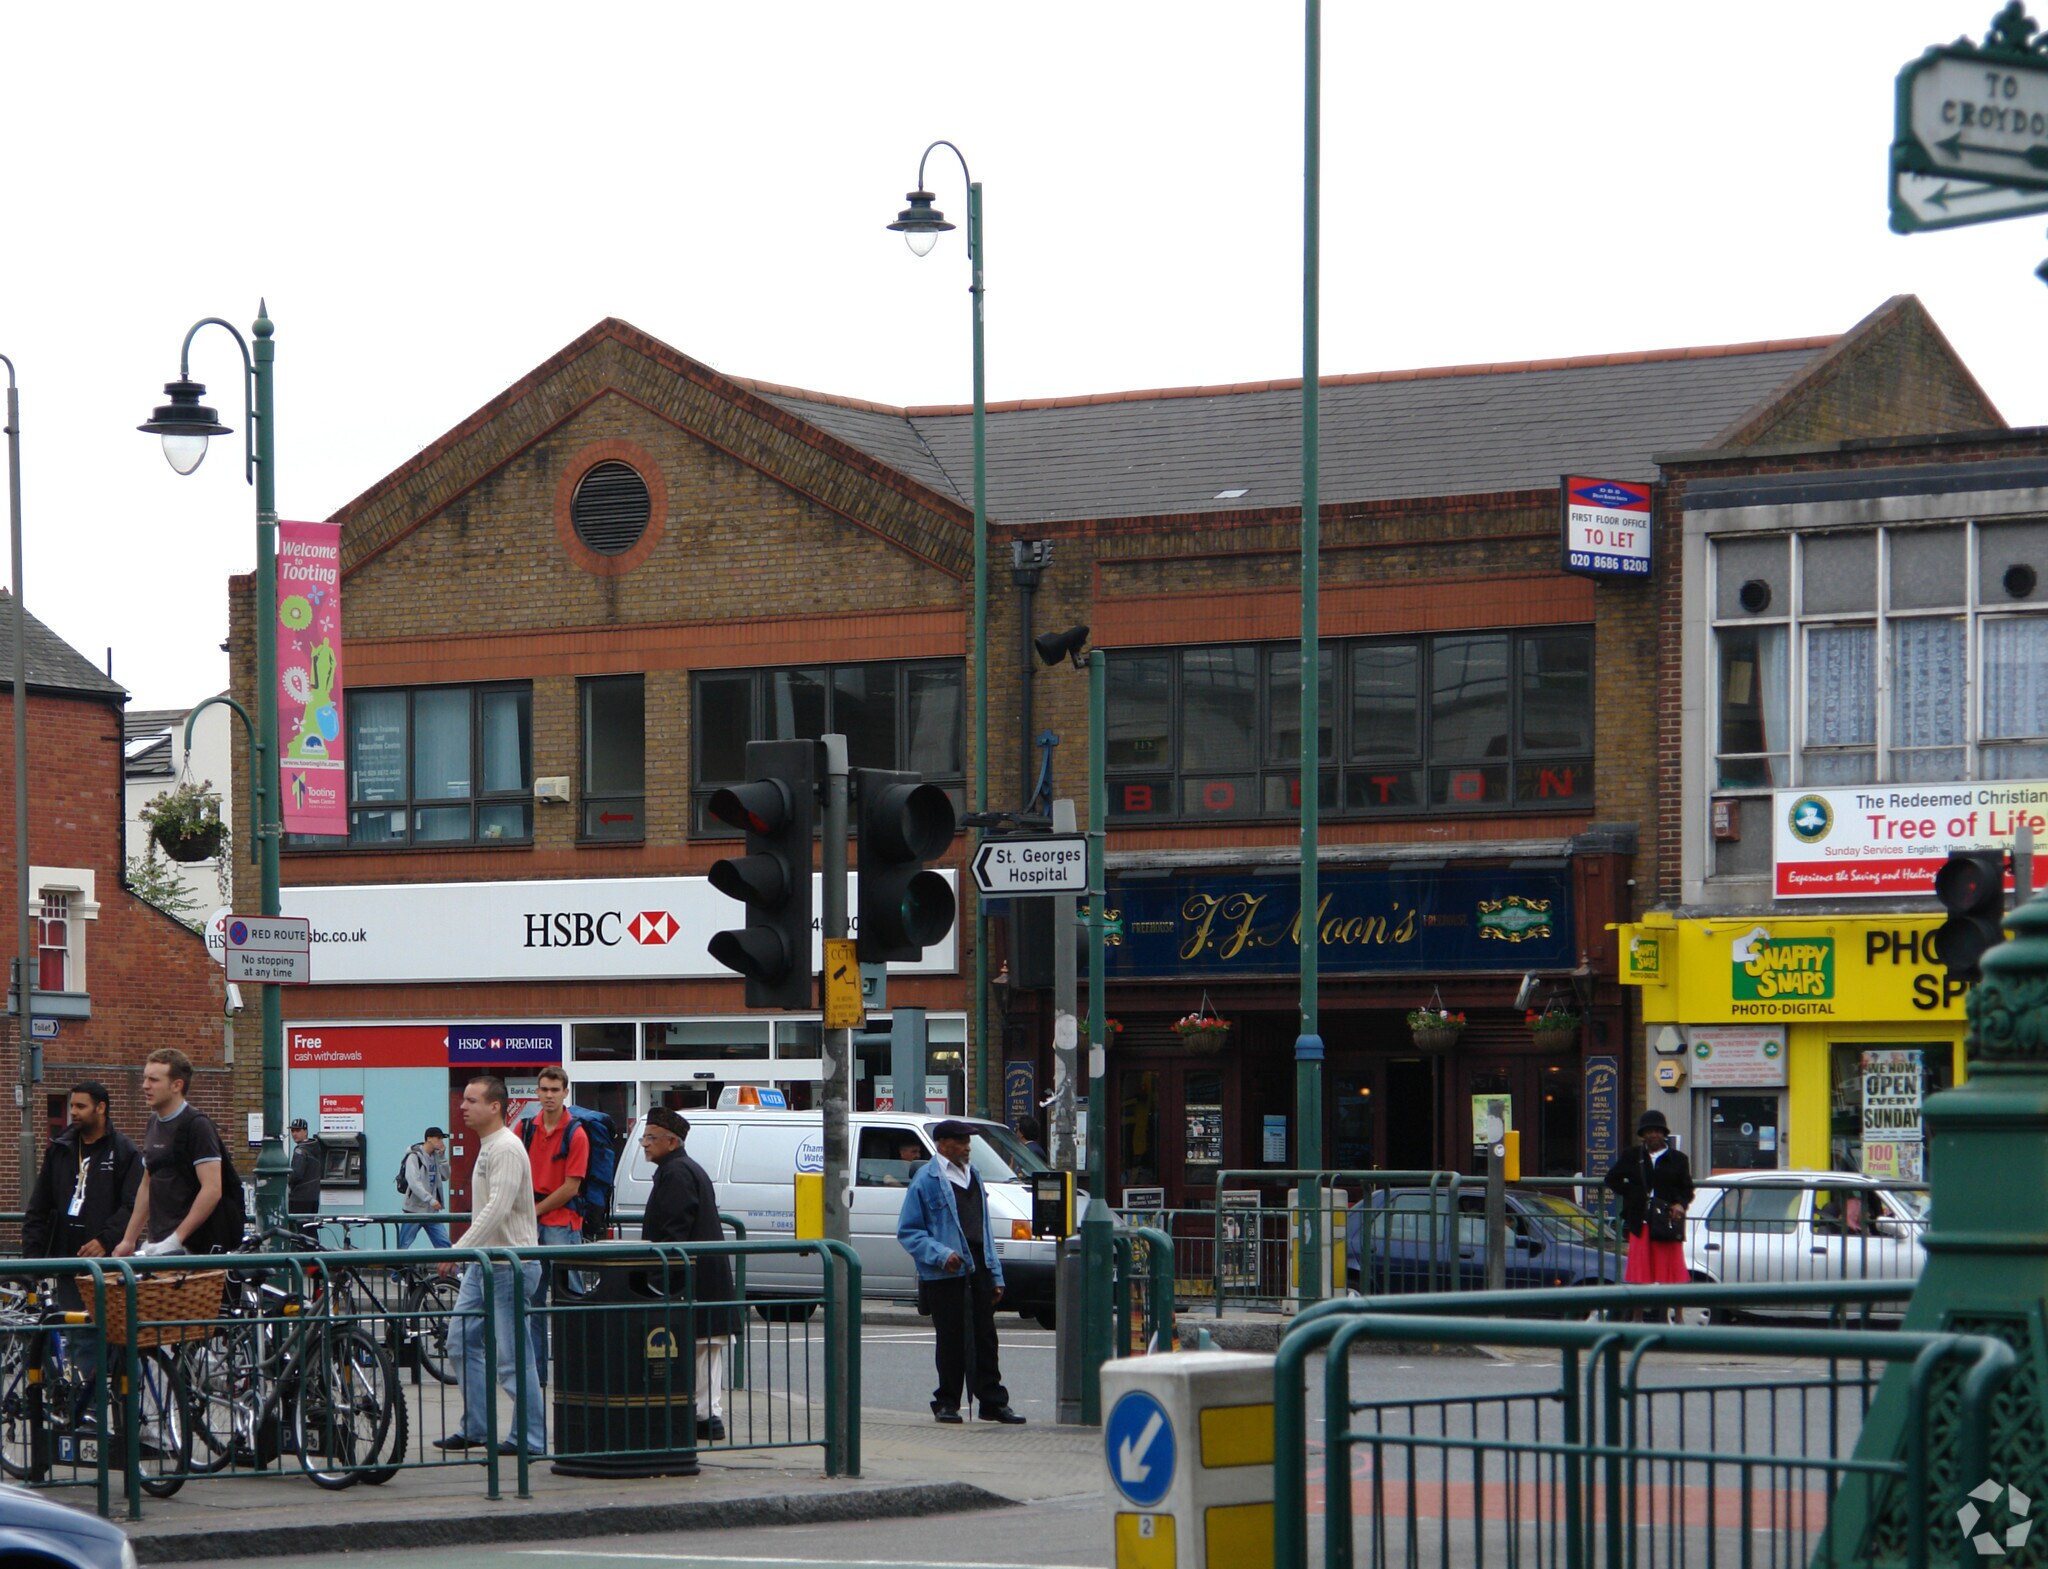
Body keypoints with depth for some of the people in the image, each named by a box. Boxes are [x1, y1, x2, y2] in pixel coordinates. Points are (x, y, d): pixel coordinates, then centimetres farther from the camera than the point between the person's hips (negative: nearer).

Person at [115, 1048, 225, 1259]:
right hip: (156, 1245, 8)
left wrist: (177, 1238, -19)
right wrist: (129, 1240, 20)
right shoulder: (154, 1123, 16)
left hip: (187, 1248, -8)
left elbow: (212, 1190, -17)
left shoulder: (195, 1125, -10)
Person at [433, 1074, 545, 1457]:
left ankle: (531, 1438, -1)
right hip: (482, 1263, 11)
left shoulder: (506, 1148, -17)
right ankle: (475, 1426, 20)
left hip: (510, 1265, -11)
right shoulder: (487, 1146, 15)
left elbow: (498, 1209, -26)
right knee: (464, 1339, 13)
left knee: (512, 1354, -7)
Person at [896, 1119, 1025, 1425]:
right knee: (951, 1340, -1)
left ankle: (993, 1401, 9)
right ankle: (947, 1403, 9)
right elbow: (908, 1231, -7)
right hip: (945, 1274, -6)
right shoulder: (926, 1181, -5)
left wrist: (995, 1274, 16)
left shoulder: (972, 1176, 17)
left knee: (985, 1337, 5)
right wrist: (940, 1254, -20)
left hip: (978, 1268, 6)